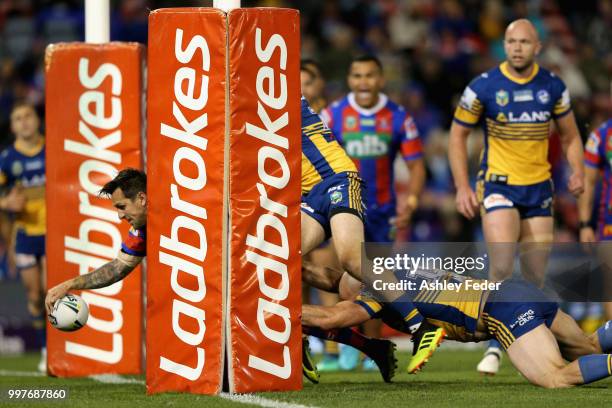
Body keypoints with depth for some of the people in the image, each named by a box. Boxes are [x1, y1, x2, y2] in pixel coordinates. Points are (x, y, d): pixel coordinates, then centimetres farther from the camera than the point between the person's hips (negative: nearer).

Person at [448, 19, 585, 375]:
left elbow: (570, 135, 12)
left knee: (535, 277, 4)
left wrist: (578, 172, -6)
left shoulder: (553, 86, 1)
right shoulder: (483, 87, -8)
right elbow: (458, 135, 1)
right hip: (499, 185, -3)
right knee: (502, 267, -20)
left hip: (539, 187, 3)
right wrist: (463, 187, -7)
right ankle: (495, 346, -9)